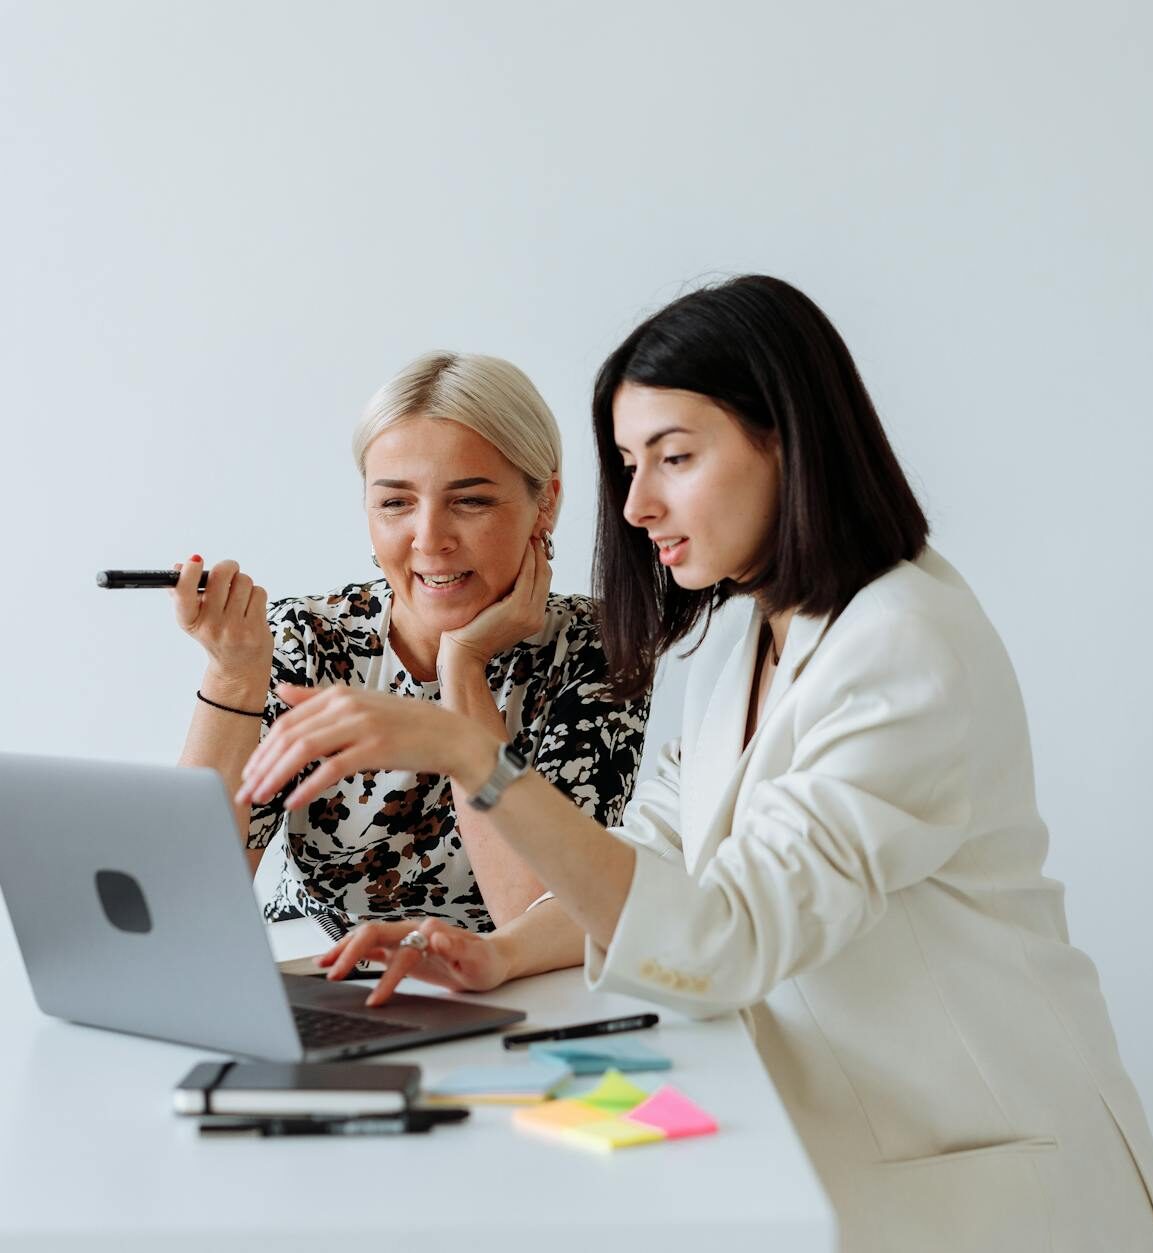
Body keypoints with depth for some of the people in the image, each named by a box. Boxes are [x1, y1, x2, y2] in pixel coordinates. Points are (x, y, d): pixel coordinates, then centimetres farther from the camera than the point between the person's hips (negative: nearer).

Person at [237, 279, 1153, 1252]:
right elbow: (654, 867, 9)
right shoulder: (741, 628, 9)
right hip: (831, 1148, 7)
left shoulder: (912, 657, -20)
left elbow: (726, 939, -28)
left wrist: (470, 756, -34)